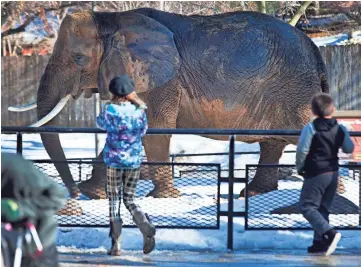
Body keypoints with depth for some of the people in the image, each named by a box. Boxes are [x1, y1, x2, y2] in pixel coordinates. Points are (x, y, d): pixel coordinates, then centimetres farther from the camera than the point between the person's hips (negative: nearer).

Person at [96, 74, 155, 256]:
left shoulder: (110, 110, -11)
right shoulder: (139, 110, -1)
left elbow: (100, 123, 10)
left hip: (114, 161, -3)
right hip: (134, 160, 3)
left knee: (114, 202, 6)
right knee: (129, 200, 13)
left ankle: (116, 244, 3)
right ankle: (146, 227, -15)